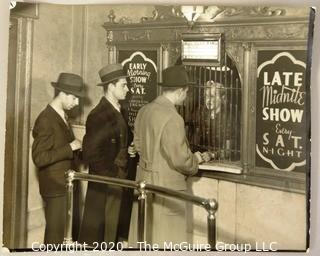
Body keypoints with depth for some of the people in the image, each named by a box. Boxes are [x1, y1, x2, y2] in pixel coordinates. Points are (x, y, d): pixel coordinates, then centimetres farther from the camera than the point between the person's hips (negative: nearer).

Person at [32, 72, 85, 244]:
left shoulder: (62, 116, 10)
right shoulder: (46, 120, -19)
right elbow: (39, 158, -24)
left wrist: (75, 150, 2)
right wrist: (69, 148, -23)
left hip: (68, 184, 9)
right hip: (55, 186, -9)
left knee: (75, 229, 16)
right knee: (56, 232, 1)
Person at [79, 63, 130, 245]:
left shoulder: (121, 112, 9)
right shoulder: (99, 115, -17)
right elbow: (90, 153, -20)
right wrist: (111, 174, -13)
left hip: (120, 180, 8)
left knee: (112, 227, 15)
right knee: (95, 230, 3)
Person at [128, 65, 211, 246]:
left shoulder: (145, 110, 2)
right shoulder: (172, 118, -23)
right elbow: (180, 160, -20)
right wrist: (196, 160, -1)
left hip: (145, 180, 8)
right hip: (166, 187, -8)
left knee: (144, 236, 19)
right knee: (165, 239, 6)